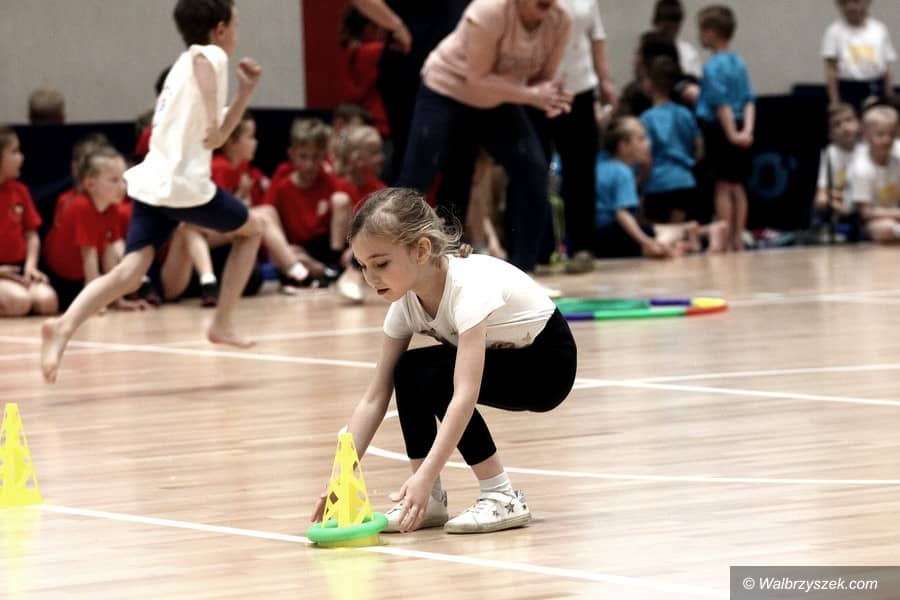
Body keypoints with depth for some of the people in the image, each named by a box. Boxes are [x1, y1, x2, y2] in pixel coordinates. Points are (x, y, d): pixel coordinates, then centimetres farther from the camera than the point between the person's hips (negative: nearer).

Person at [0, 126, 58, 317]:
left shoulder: (19, 191, 10)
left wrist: (30, 265, -5)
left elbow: (31, 235, 13)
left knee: (47, 300, -22)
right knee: (19, 301, -32)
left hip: (18, 267, 5)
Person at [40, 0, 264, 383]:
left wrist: (245, 93, 26)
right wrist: (213, 117, -32)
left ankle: (64, 326, -29)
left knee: (130, 273, -6)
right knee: (250, 230, 19)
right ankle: (222, 324, 17)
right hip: (185, 185, -7)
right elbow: (201, 57, -30)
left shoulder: (187, 65, 26)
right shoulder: (211, 56, -1)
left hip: (151, 183, 7)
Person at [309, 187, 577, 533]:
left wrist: (425, 476, -49)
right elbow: (375, 398, -10)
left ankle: (501, 497, -19)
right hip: (498, 360, 8)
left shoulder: (469, 284, -34)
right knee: (409, 372, -16)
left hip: (548, 363, -8)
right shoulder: (406, 300, -11)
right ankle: (426, 502, -7)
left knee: (430, 375, -27)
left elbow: (465, 394, -42)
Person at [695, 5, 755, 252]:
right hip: (737, 128, 7)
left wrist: (732, 134, -18)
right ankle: (737, 238, 17)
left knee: (723, 187, -3)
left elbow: (721, 104, -18)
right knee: (737, 186, 13)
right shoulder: (739, 63, 10)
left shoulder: (713, 66, -13)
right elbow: (749, 100, 4)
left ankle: (724, 240, -3)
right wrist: (747, 130, -5)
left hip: (720, 128, -7)